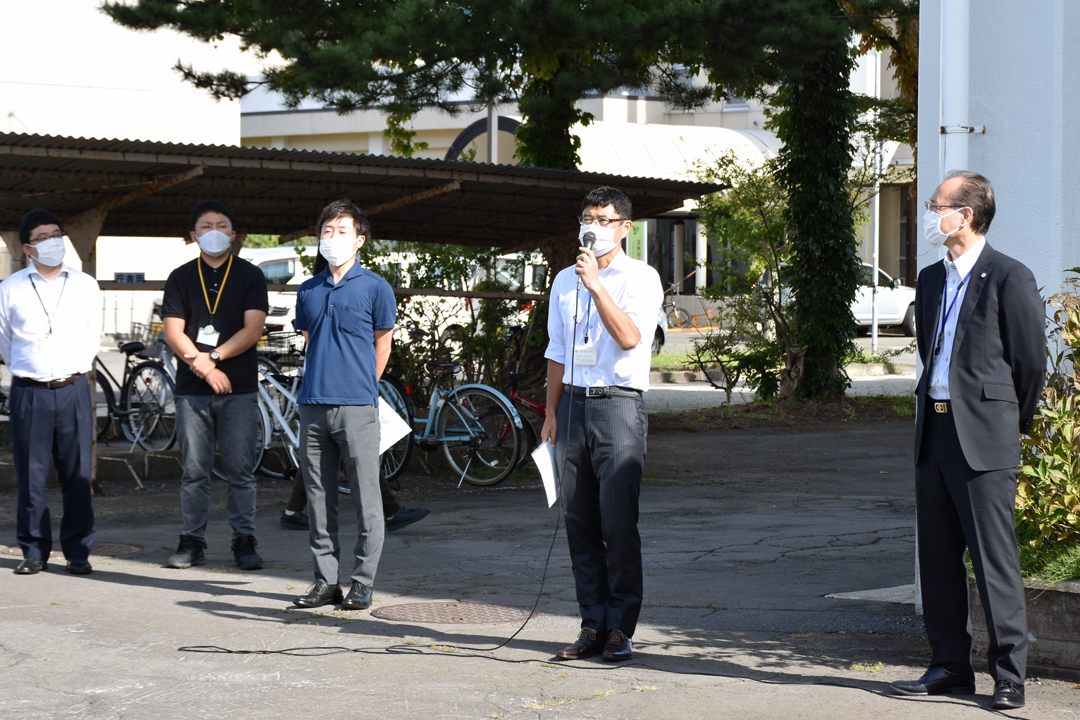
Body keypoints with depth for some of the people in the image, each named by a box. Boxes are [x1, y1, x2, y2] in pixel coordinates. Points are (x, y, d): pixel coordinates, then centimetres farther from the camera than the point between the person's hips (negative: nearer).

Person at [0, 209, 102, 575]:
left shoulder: (85, 286, 7)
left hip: (73, 390, 1)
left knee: (77, 475, 0)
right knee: (30, 475, 1)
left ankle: (78, 551, 9)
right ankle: (34, 550, 11)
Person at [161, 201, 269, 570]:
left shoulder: (250, 276, 6)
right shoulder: (180, 278, 9)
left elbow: (253, 329, -4)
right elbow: (173, 333, 2)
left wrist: (212, 357, -12)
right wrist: (204, 367, -11)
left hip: (240, 389, -1)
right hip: (192, 389, 1)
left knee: (241, 470, -1)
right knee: (194, 470, 3)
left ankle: (244, 541, 5)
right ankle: (193, 541, 9)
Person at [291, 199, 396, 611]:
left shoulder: (375, 288, 1)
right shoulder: (309, 291, 13)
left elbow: (381, 347, 8)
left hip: (357, 406, -4)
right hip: (313, 405, 5)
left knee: (365, 496, -3)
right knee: (318, 497, 7)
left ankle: (362, 583, 3)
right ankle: (325, 581, 13)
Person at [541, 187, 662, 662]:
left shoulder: (641, 278, 0)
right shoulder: (565, 280, 16)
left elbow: (630, 337, -17)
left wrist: (597, 285, -21)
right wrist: (551, 413, 14)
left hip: (618, 405, -5)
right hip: (574, 404, 5)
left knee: (618, 523, -9)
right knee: (579, 523, 4)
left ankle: (621, 628, -3)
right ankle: (593, 625, 10)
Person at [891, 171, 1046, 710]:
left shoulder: (1009, 278, -7)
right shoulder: (930, 280, 15)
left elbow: (1032, 362, -2)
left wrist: (1010, 424, 6)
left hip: (984, 437, -7)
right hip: (933, 430, 7)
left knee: (994, 557, -6)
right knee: (937, 554, 9)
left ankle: (1009, 675, -1)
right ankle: (950, 666, 17)